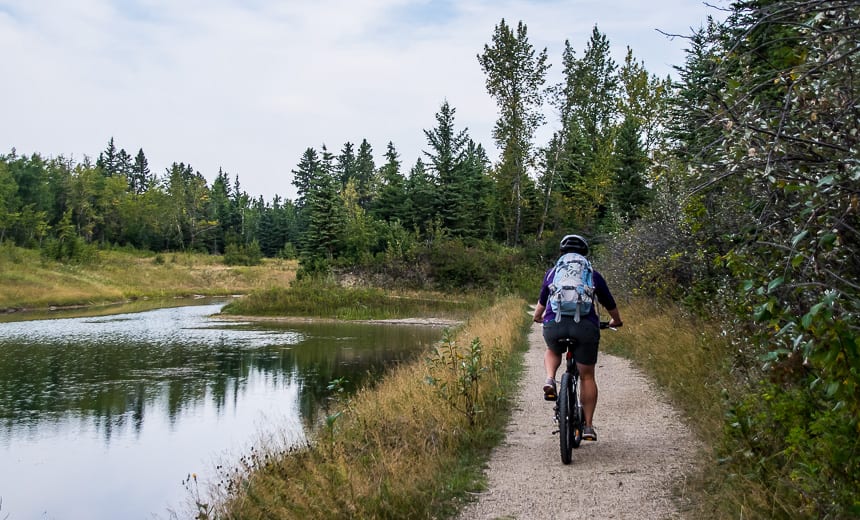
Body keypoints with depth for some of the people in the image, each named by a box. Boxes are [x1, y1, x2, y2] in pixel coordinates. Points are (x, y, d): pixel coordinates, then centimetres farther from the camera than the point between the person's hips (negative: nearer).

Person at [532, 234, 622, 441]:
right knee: (587, 376, 13)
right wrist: (616, 321, 48)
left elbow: (542, 301, 32)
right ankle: (588, 426, 12)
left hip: (554, 325, 1)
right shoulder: (593, 275, 19)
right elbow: (609, 303, 29)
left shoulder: (552, 272, 20)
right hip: (586, 326, 0)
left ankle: (550, 380, 4)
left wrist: (537, 316, 53)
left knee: (552, 352, 33)